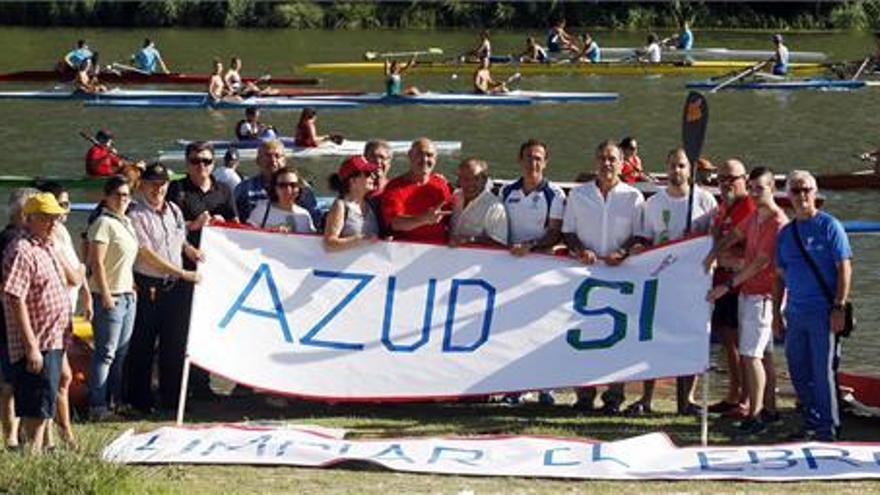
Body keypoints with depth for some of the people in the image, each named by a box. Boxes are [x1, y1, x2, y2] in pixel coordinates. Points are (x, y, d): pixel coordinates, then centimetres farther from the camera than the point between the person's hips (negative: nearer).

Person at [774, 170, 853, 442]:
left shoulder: (829, 226, -4)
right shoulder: (786, 233, 13)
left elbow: (844, 268, -8)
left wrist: (839, 307, -14)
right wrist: (776, 313, 14)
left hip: (823, 312, -6)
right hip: (795, 313, 6)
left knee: (823, 371, -4)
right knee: (798, 371, 9)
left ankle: (828, 427, 3)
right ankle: (811, 421, 22)